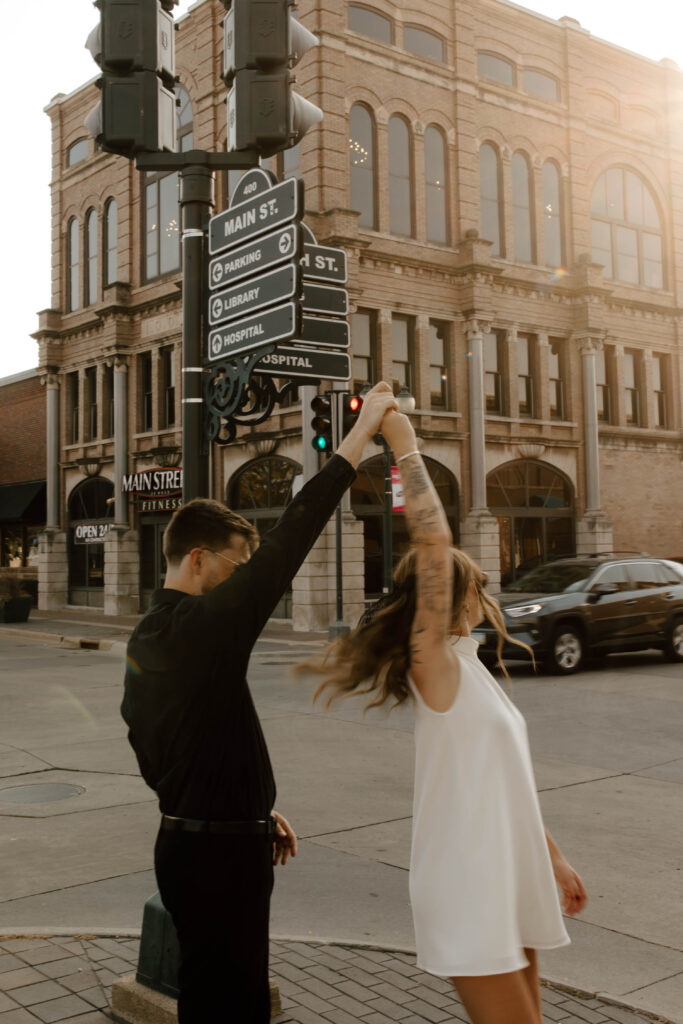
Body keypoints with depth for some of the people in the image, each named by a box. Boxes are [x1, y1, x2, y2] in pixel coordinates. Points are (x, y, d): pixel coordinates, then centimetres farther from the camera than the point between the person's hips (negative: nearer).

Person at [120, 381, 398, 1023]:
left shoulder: (148, 636, 8)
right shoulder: (200, 626, -21)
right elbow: (287, 542, -27)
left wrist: (254, 810, 17)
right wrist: (360, 433, -23)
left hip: (187, 841, 10)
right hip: (218, 854, -9)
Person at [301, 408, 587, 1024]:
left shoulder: (468, 669, 13)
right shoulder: (435, 662, -13)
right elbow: (432, 540, -24)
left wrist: (553, 859, 21)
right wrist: (405, 446, -20)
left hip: (507, 879, 9)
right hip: (470, 890, -9)